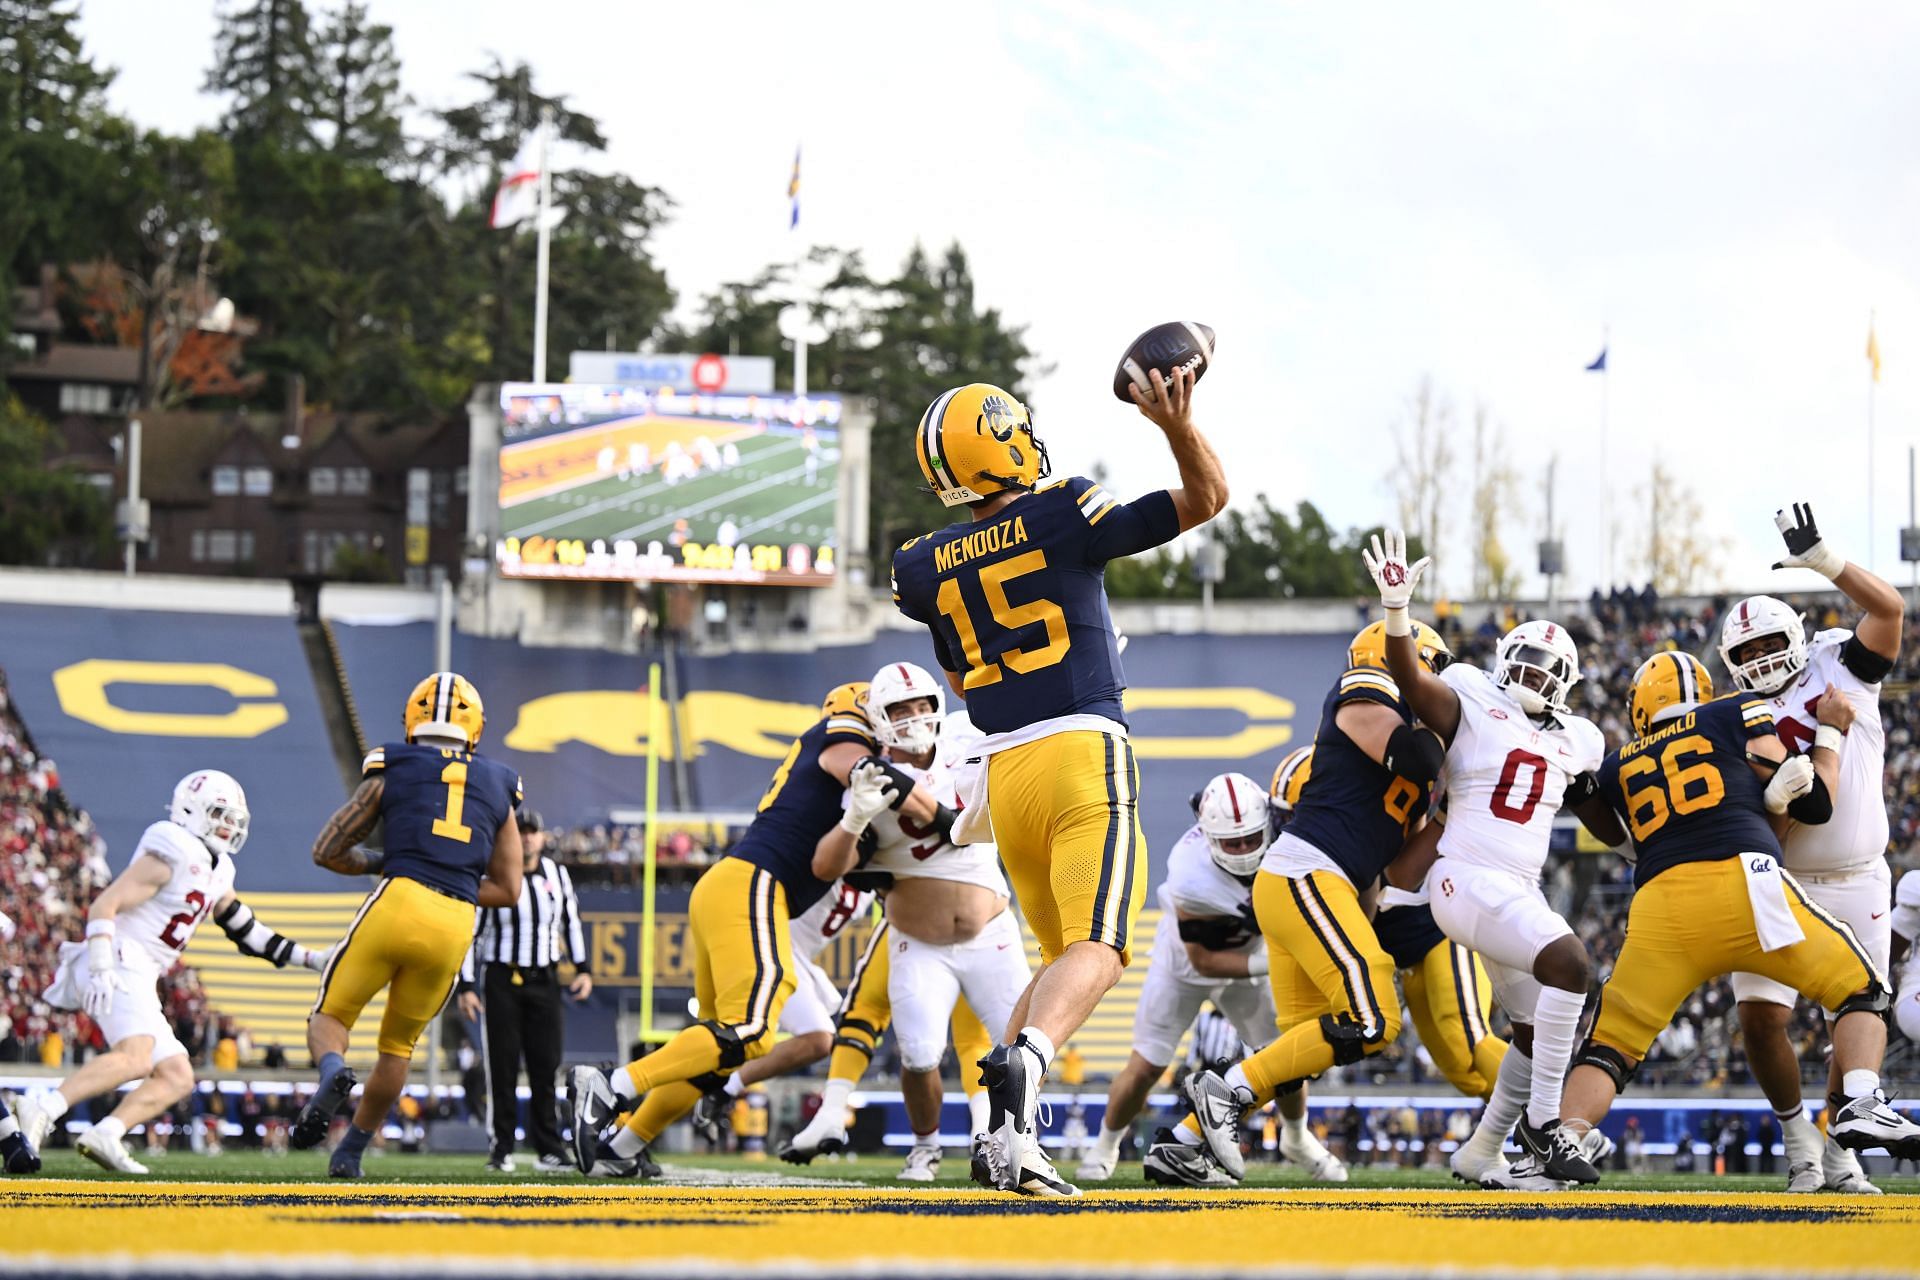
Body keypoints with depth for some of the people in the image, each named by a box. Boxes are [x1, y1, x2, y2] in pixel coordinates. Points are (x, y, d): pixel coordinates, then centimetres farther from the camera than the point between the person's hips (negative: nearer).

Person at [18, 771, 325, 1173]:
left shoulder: (216, 872, 20)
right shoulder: (171, 857, -9)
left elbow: (245, 929, 31)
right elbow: (103, 906, -14)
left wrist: (307, 957, 27)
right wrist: (101, 970, -24)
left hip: (140, 982, 10)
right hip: (120, 965, -10)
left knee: (177, 1077, 5)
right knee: (136, 1059, -32)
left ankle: (105, 1136, -11)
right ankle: (43, 1109, -38)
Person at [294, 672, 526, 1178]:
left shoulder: (390, 772, 10)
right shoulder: (497, 787, 18)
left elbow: (327, 851, 14)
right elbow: (508, 889, 19)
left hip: (396, 906, -3)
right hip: (456, 926, 3)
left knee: (331, 1016, 10)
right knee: (398, 1044, 22)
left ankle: (333, 1073, -23)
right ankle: (351, 1151, 24)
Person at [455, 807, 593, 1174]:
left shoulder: (557, 876, 7)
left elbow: (571, 923, 17)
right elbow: (470, 933, -4)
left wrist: (583, 969, 8)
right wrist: (466, 986, -9)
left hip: (545, 980, 3)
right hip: (502, 980, -3)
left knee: (546, 1068, 0)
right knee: (502, 1068, -4)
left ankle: (549, 1149, 5)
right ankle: (501, 1149, 2)